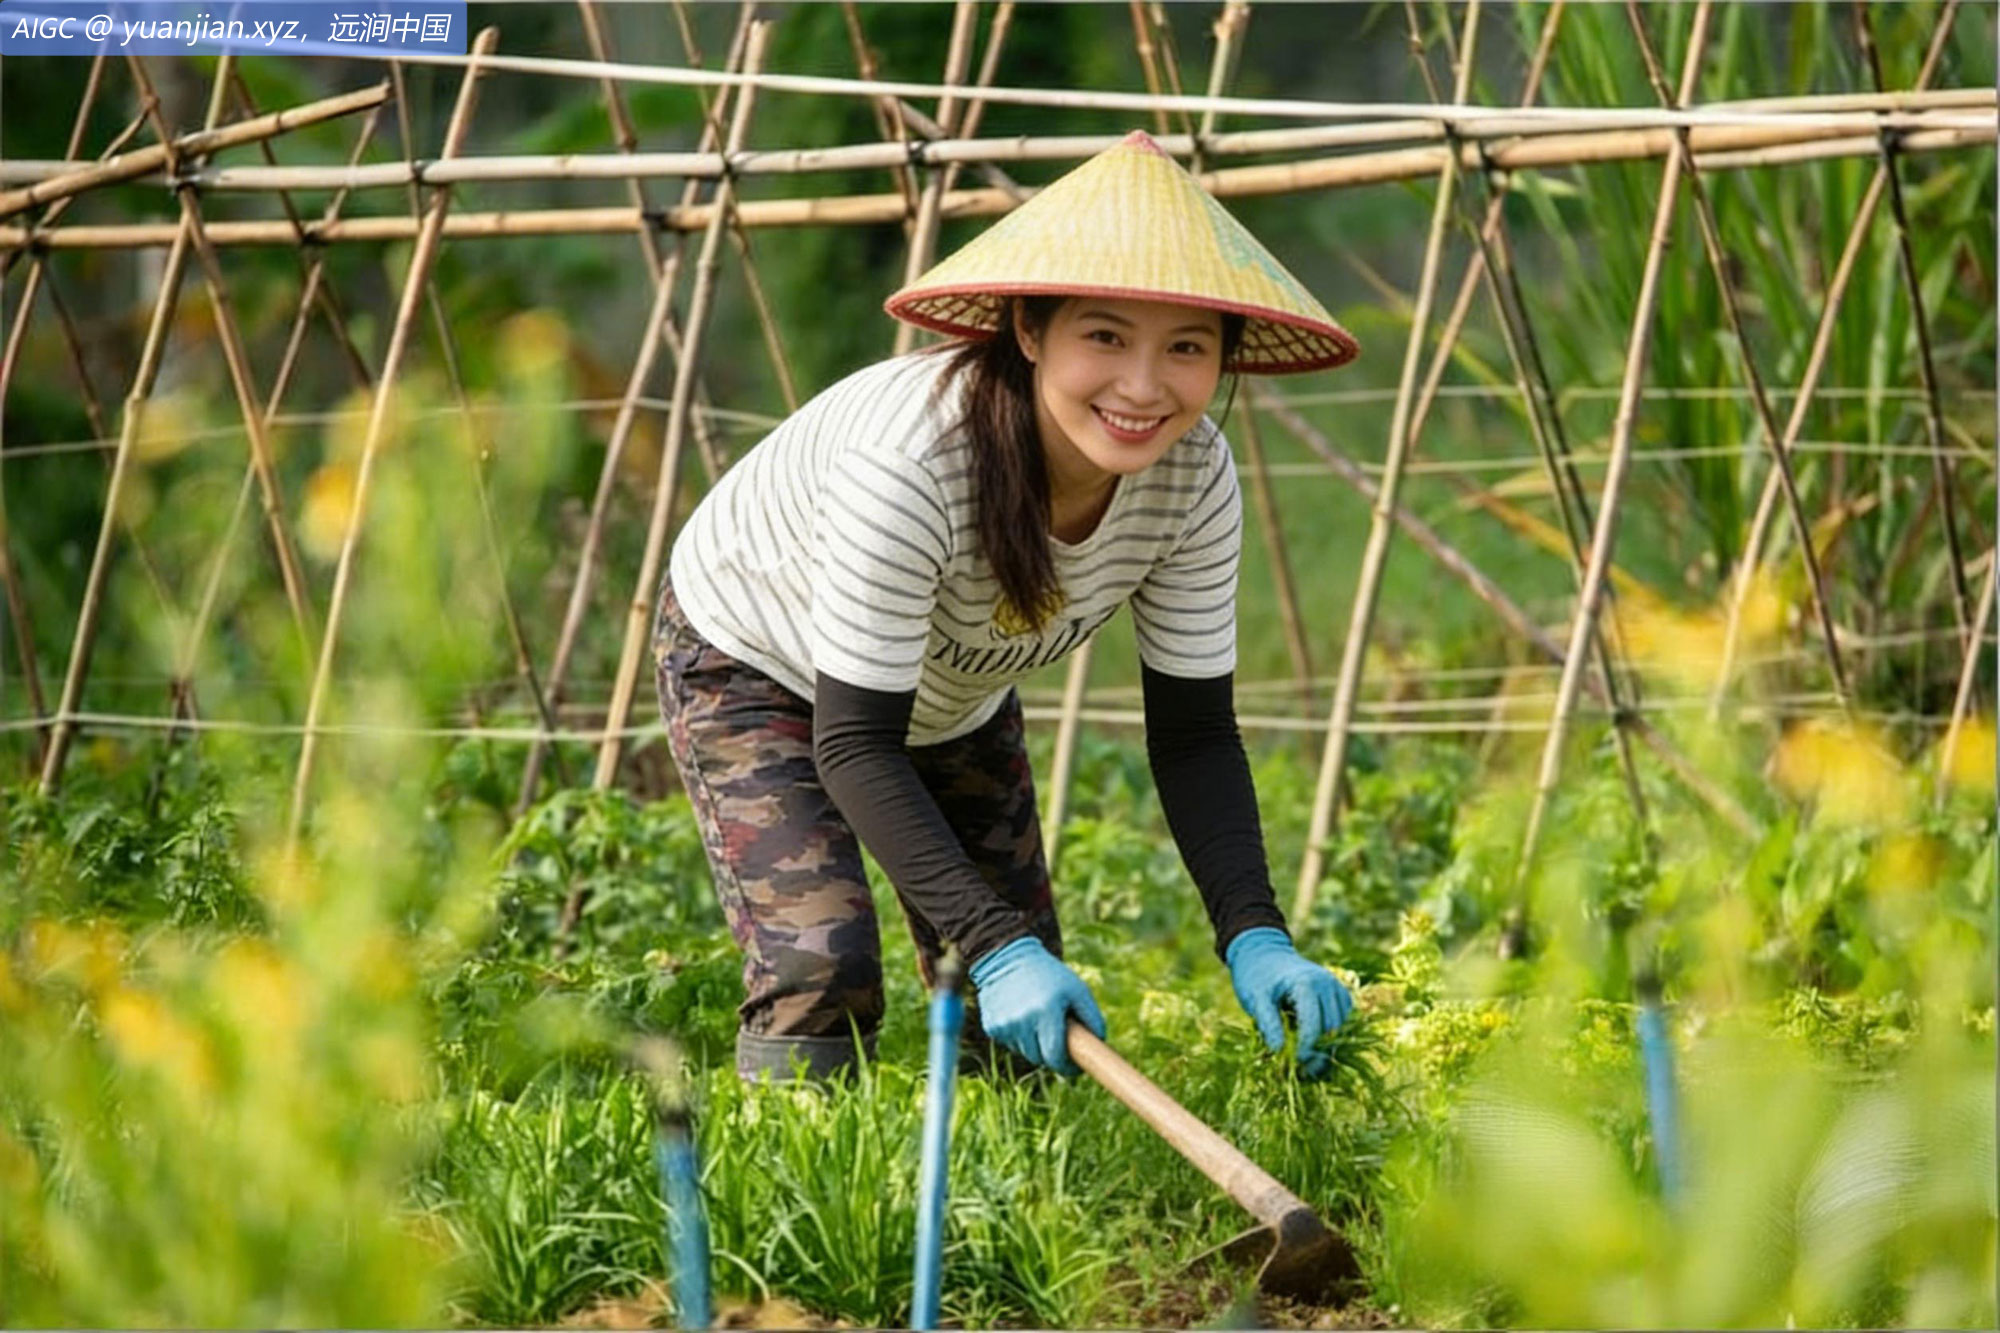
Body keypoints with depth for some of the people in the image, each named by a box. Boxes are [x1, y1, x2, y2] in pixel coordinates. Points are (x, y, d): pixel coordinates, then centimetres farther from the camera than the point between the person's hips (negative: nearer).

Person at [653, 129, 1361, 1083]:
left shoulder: (1193, 478, -26)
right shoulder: (908, 463, -43)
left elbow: (1193, 733, -15)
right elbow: (854, 747, -37)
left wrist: (1254, 936, -29)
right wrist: (993, 947, -45)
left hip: (955, 699, 6)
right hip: (751, 667, -6)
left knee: (1036, 1024, 4)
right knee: (822, 968, -23)